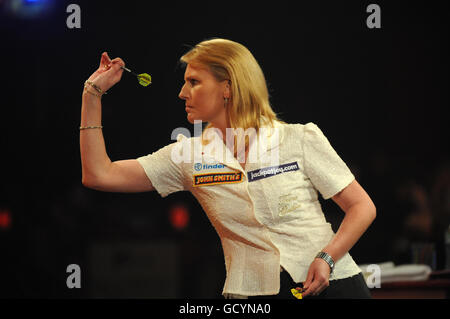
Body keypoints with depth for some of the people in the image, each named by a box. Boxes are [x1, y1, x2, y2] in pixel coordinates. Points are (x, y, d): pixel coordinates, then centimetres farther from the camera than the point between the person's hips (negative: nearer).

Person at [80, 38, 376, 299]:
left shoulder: (301, 139, 0)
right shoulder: (189, 155, 6)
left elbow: (362, 206, 1)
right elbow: (100, 176, 4)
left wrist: (327, 257, -15)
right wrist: (93, 94, 4)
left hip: (331, 284, -2)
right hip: (254, 292, 2)